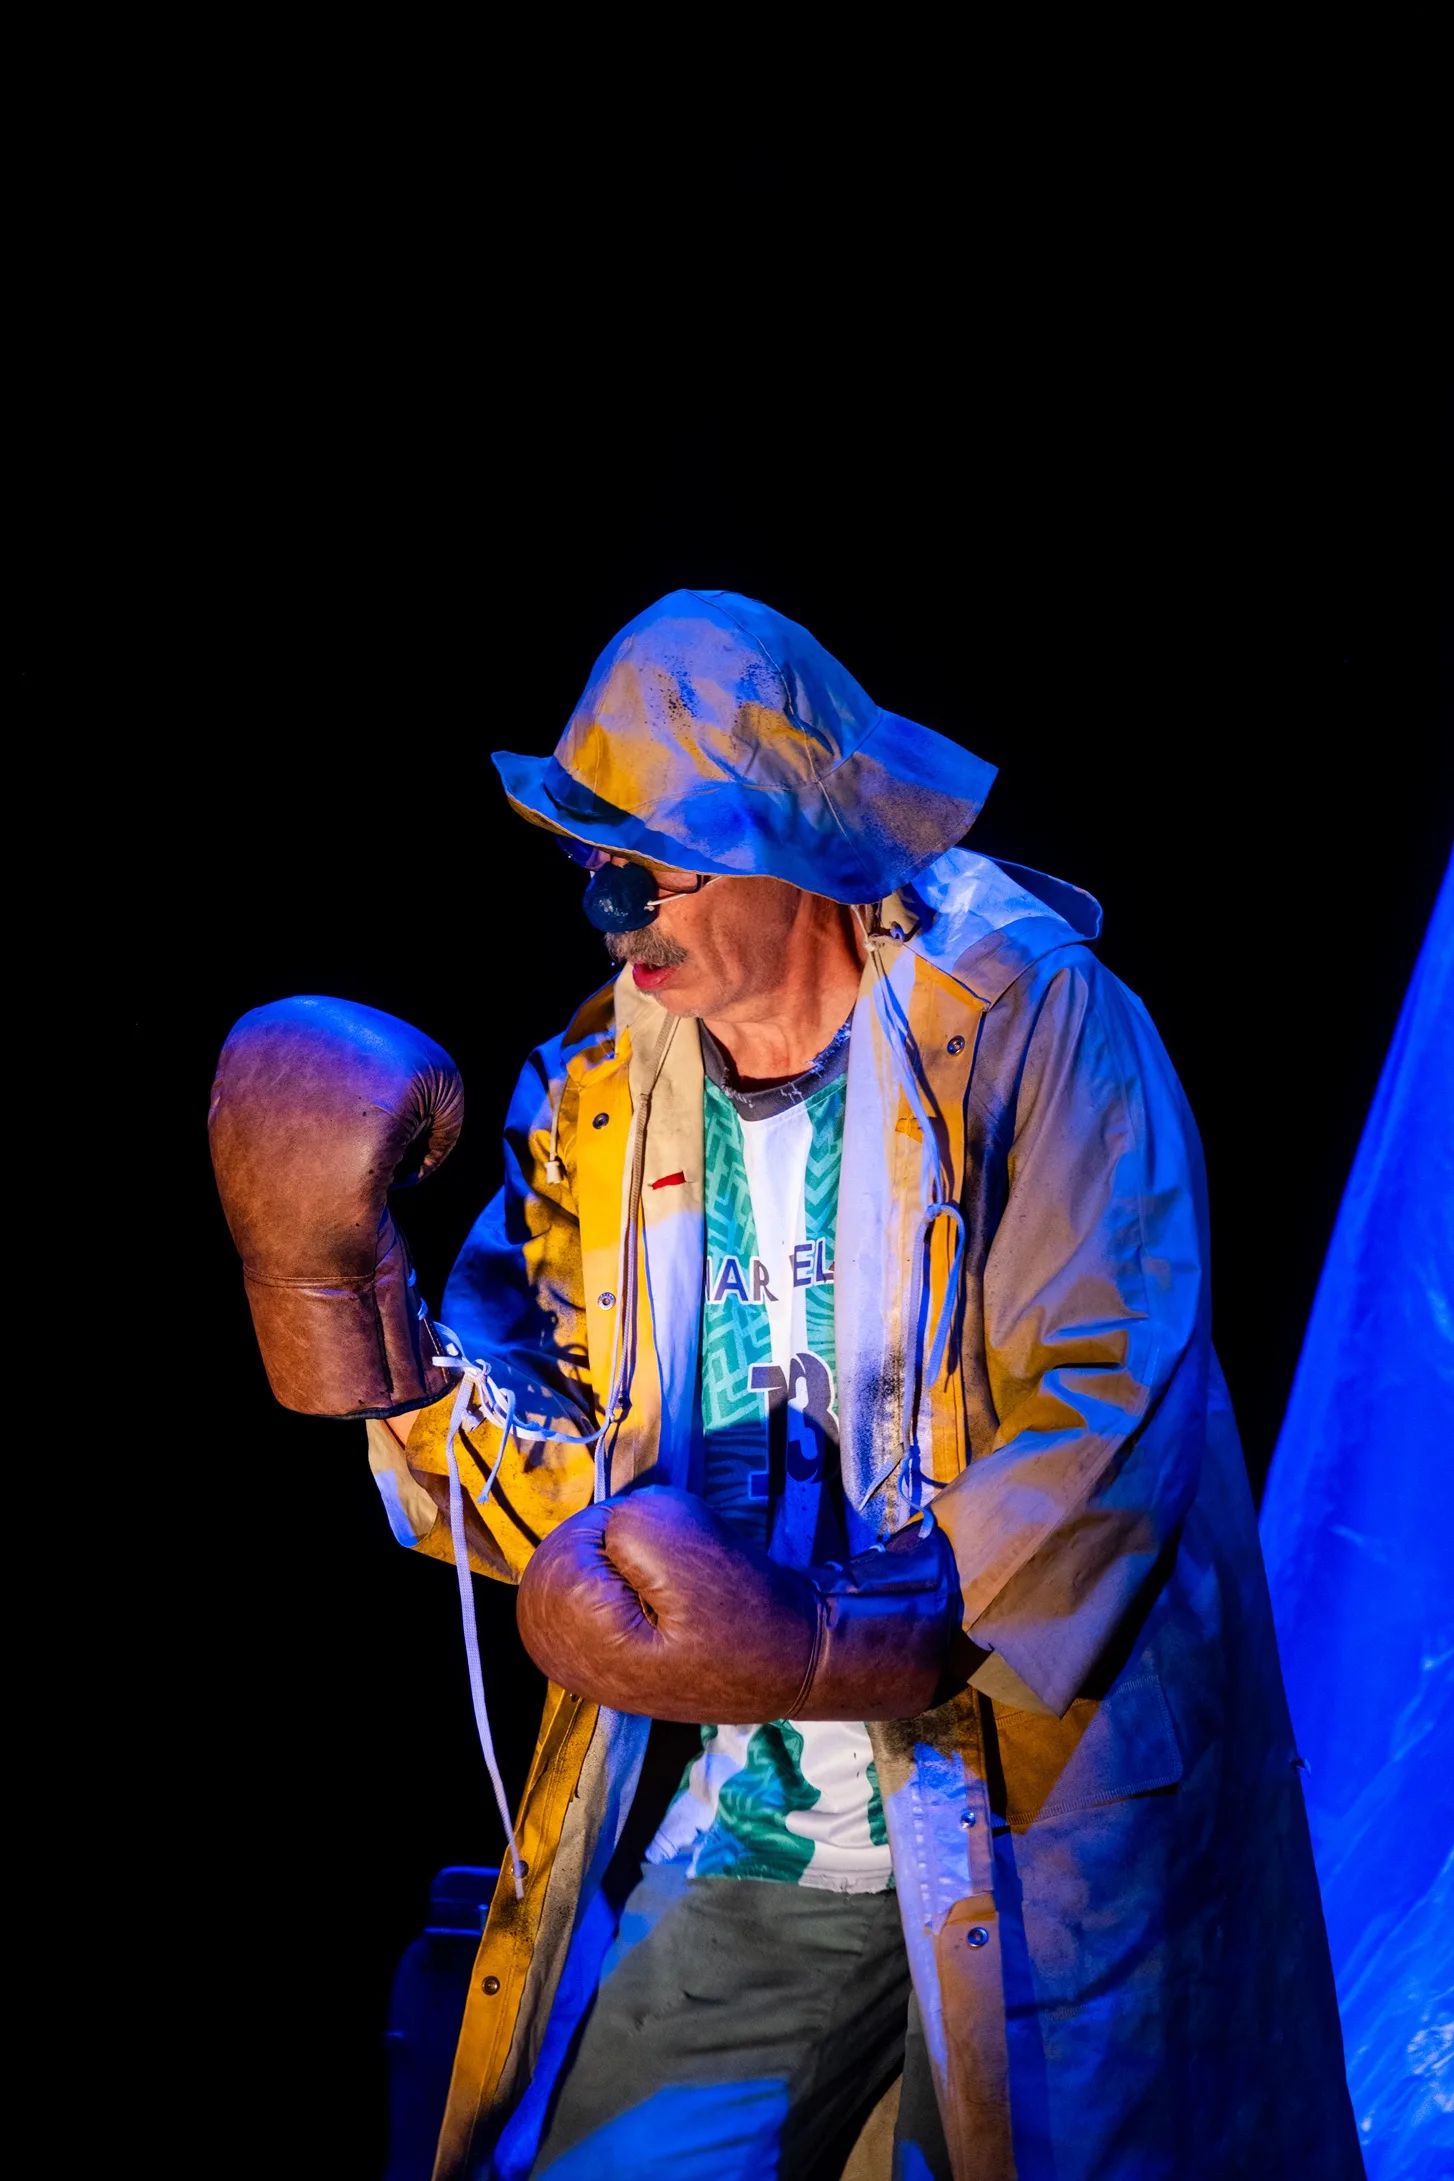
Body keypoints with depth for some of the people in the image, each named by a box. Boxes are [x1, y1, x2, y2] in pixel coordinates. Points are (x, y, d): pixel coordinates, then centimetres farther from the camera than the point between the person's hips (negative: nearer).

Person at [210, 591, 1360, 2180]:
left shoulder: (1033, 1032, -11)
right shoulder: (598, 1091, 5)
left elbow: (1100, 1426, -18)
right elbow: (541, 1493, 2)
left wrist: (827, 1649, -25)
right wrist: (342, 1276, -13)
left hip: (1029, 1837, -4)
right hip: (725, 1862, 4)